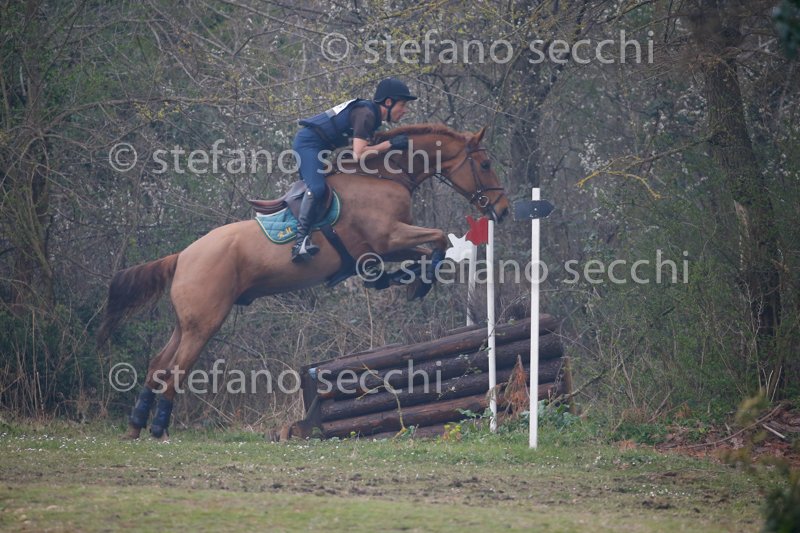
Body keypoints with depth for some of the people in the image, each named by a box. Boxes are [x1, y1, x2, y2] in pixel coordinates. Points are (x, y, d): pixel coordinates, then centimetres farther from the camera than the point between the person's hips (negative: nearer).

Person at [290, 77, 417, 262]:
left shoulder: (373, 115, 13)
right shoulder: (366, 114, -18)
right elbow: (359, 154, -24)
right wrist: (389, 144, -19)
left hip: (320, 148, 11)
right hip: (308, 142, -11)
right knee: (317, 187, -27)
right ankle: (301, 239, -32)